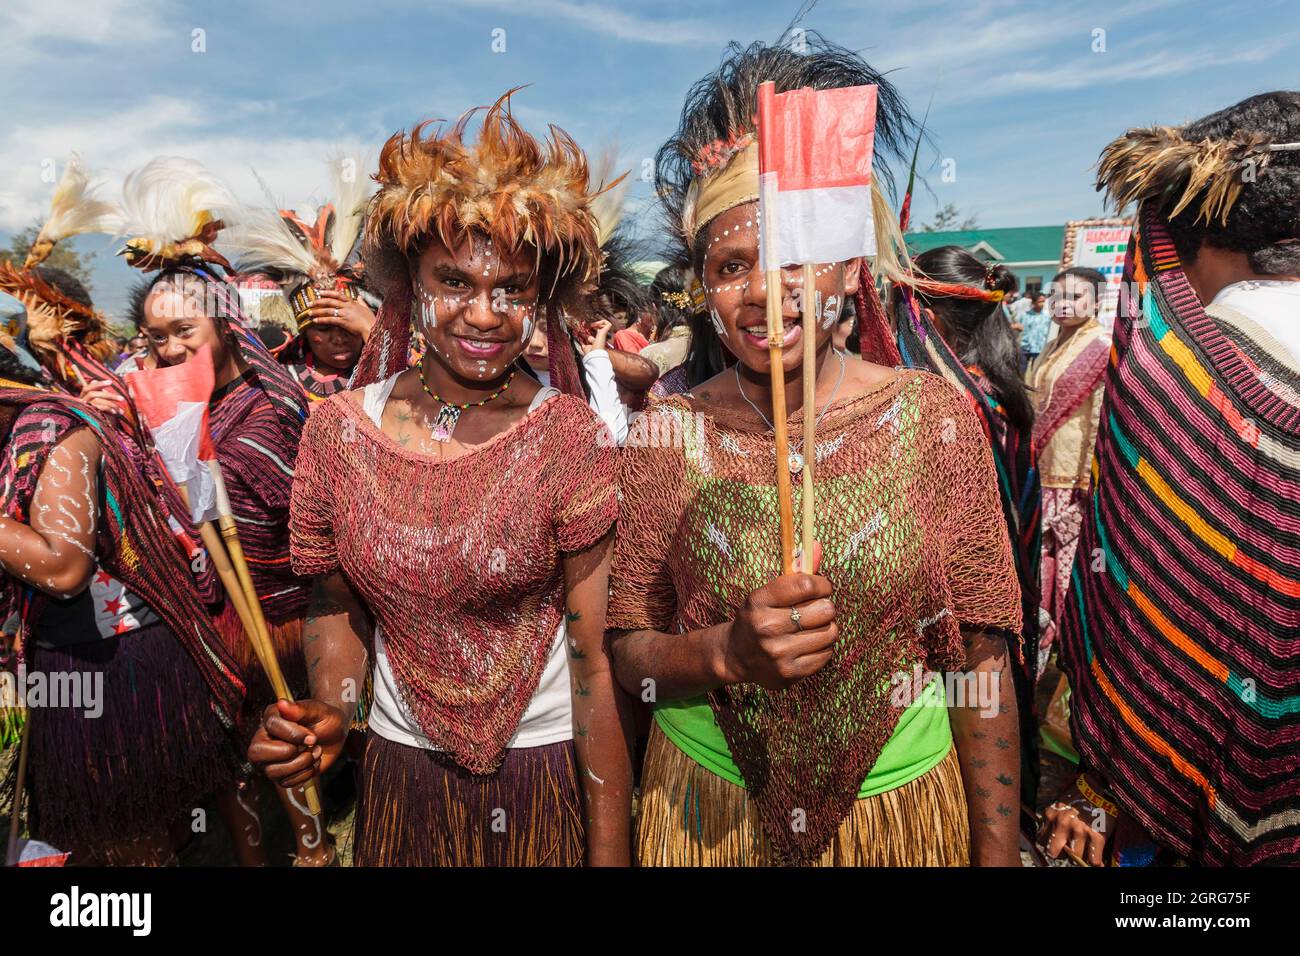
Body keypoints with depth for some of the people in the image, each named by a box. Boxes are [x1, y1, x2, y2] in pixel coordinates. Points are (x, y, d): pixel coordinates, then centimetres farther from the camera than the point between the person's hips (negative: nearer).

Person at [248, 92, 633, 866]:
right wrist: (328, 713, -12)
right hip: (400, 772, 3)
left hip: (547, 776, -3)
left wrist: (610, 851, -14)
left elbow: (598, 658, -14)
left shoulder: (571, 436, -16)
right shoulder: (338, 430, -7)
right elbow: (338, 605, 7)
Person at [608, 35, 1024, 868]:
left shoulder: (936, 416, -10)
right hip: (705, 811, 1)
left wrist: (998, 854, -5)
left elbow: (981, 664, -5)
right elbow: (629, 652, -4)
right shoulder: (666, 434, -9)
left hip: (901, 807, 0)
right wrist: (727, 651, -23)